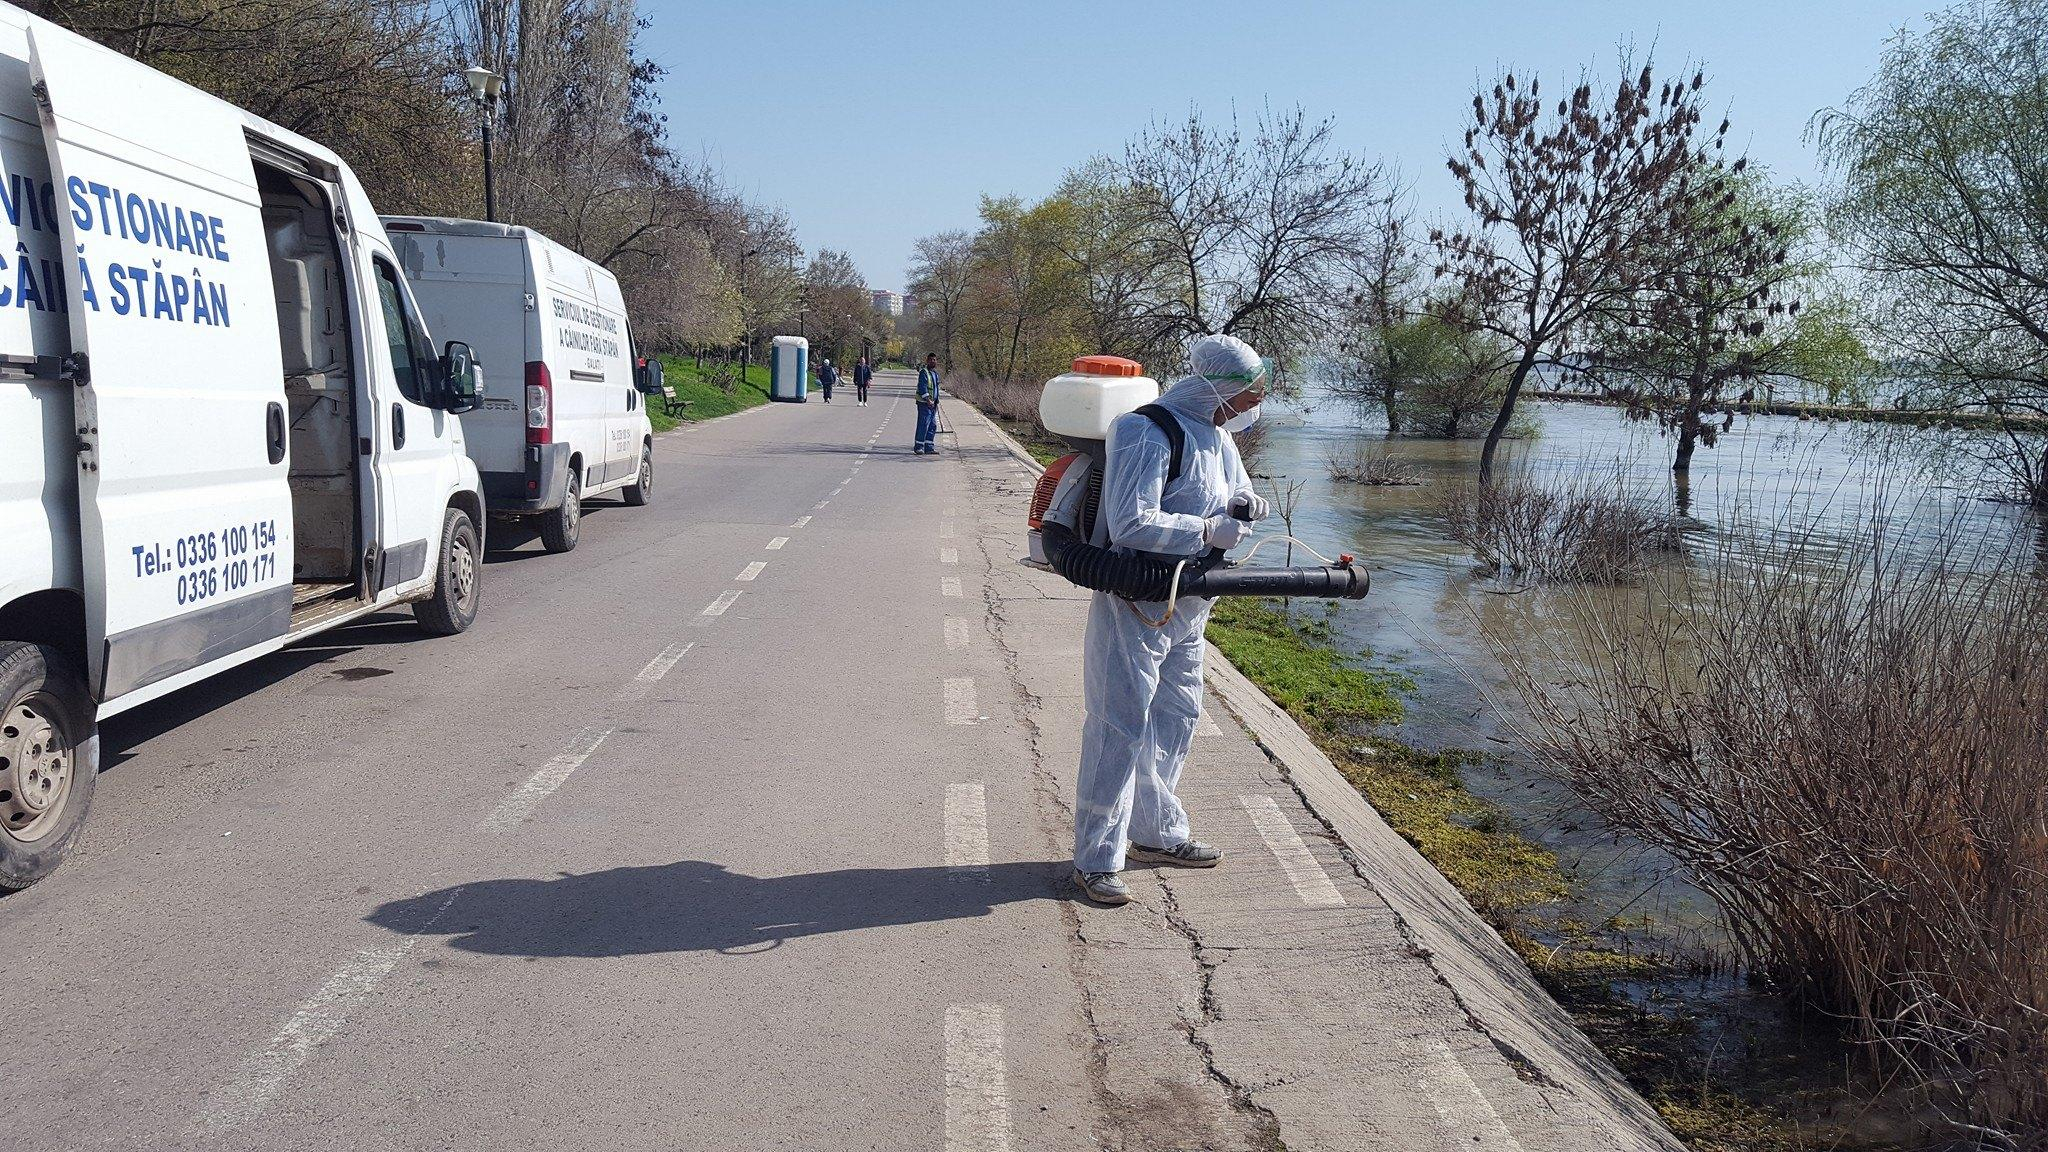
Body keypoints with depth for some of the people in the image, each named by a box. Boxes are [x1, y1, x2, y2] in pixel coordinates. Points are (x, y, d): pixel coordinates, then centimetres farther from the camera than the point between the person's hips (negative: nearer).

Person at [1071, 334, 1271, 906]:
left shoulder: (1218, 435, 9)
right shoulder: (1148, 434, -21)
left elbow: (1237, 503, 20)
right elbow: (1133, 525, -29)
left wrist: (1244, 505, -5)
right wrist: (1211, 530, -22)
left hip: (1188, 606, 10)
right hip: (1134, 605, -10)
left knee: (1176, 718, 19)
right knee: (1120, 728, -6)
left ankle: (1157, 832, 36)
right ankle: (1095, 859, 3)